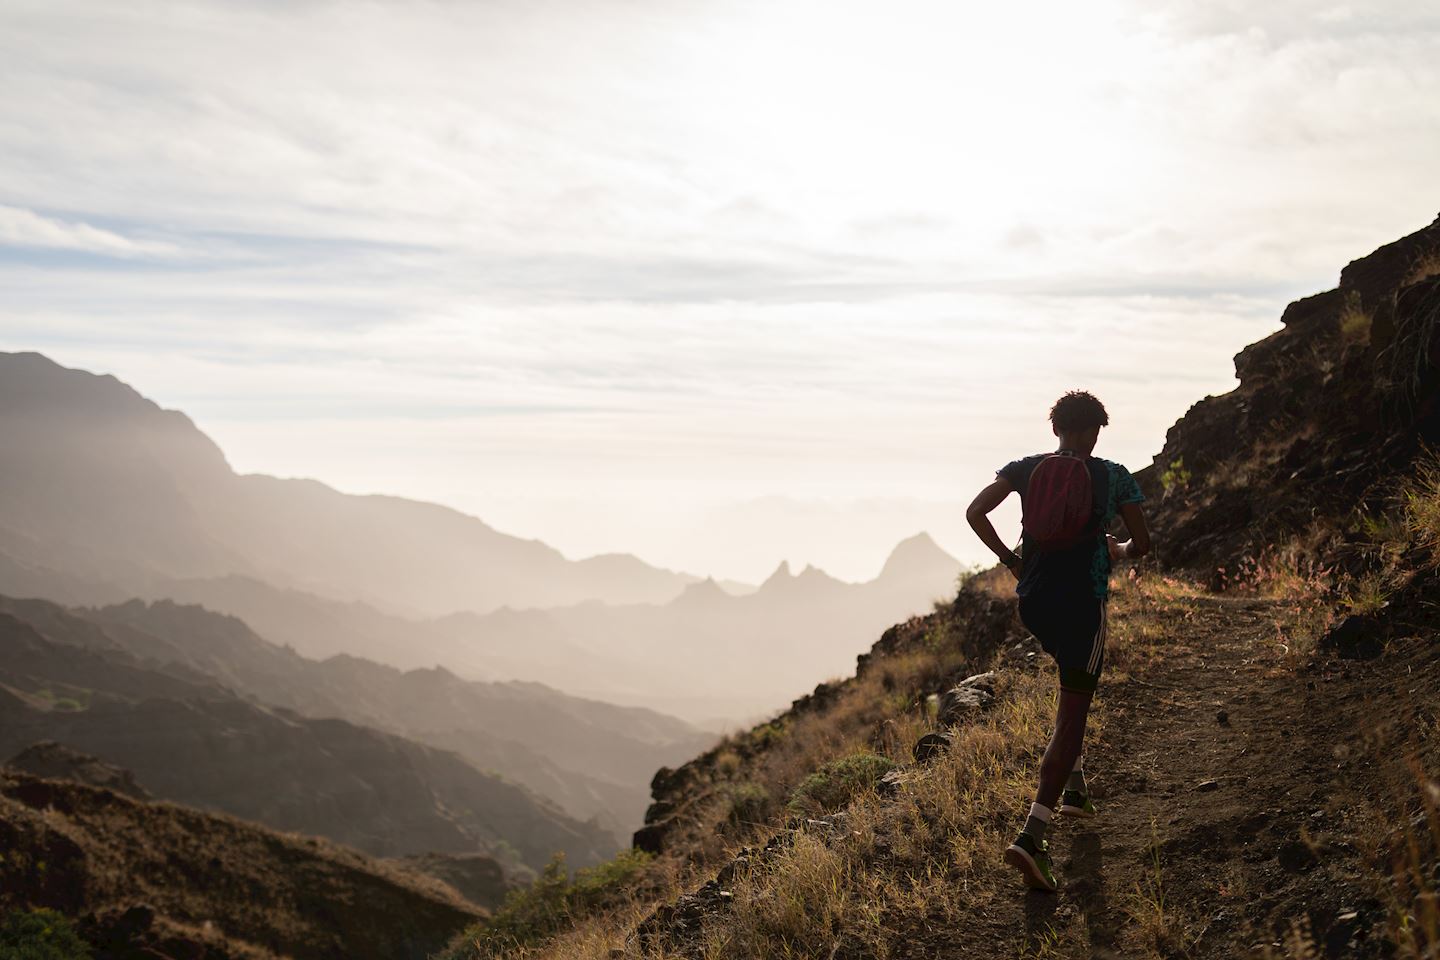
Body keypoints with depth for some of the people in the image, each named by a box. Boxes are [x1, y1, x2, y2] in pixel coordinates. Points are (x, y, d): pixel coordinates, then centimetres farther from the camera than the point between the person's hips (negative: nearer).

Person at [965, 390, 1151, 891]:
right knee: (1070, 718, -3)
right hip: (1082, 603, -4)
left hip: (1033, 600, 5)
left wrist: (1008, 558, 4)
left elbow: (975, 512, -8)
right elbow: (1142, 544, 0)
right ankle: (1032, 835, -15)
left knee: (1075, 686, 33)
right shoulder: (1113, 477, -3)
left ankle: (1075, 787, 36)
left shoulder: (1025, 468, 3)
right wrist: (1119, 550, 23)